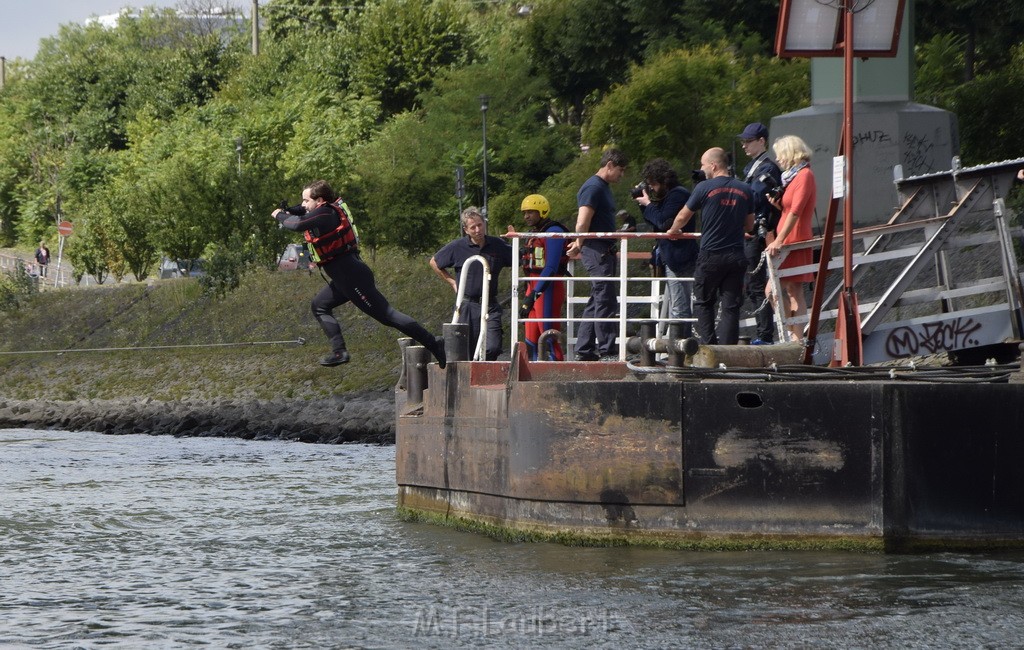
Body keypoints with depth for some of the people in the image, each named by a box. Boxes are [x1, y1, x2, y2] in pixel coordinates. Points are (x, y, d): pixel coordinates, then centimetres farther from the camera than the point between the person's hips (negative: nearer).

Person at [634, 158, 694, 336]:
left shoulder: (677, 195, -13)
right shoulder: (669, 195, 19)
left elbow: (663, 222, -21)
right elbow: (657, 223, 22)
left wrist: (648, 205, -7)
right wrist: (644, 205, 9)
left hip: (679, 259, -12)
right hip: (671, 258, 12)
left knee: (679, 308, -12)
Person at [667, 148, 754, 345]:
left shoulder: (704, 188, -7)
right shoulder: (745, 190, 6)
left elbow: (683, 217, 4)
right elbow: (749, 225, 16)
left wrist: (673, 230, 25)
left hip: (711, 255, -3)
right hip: (736, 256, 3)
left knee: (703, 303, 10)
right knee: (731, 306, 5)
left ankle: (708, 345, 1)